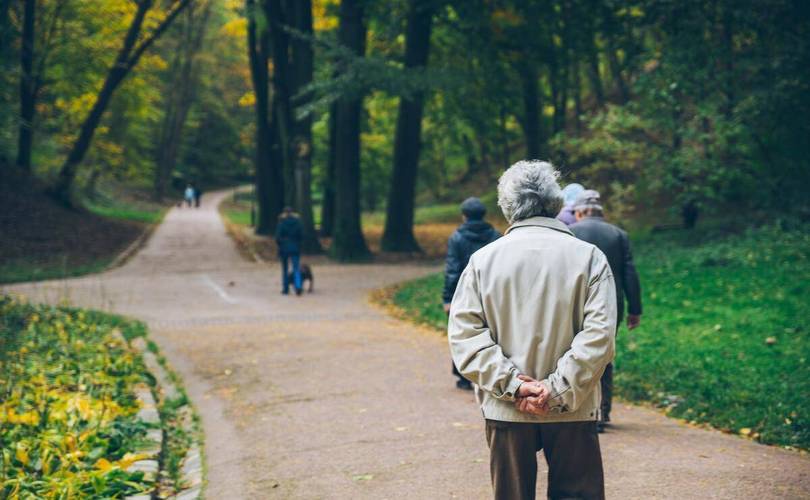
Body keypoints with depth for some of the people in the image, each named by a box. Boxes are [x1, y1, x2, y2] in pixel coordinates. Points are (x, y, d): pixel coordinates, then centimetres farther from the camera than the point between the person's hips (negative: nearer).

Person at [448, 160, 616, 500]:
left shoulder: (483, 259, 1)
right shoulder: (588, 256, -3)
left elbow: (464, 333, -6)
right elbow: (599, 334, -12)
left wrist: (512, 385, -10)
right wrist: (558, 390, -12)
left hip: (506, 411, 1)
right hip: (572, 411, -1)